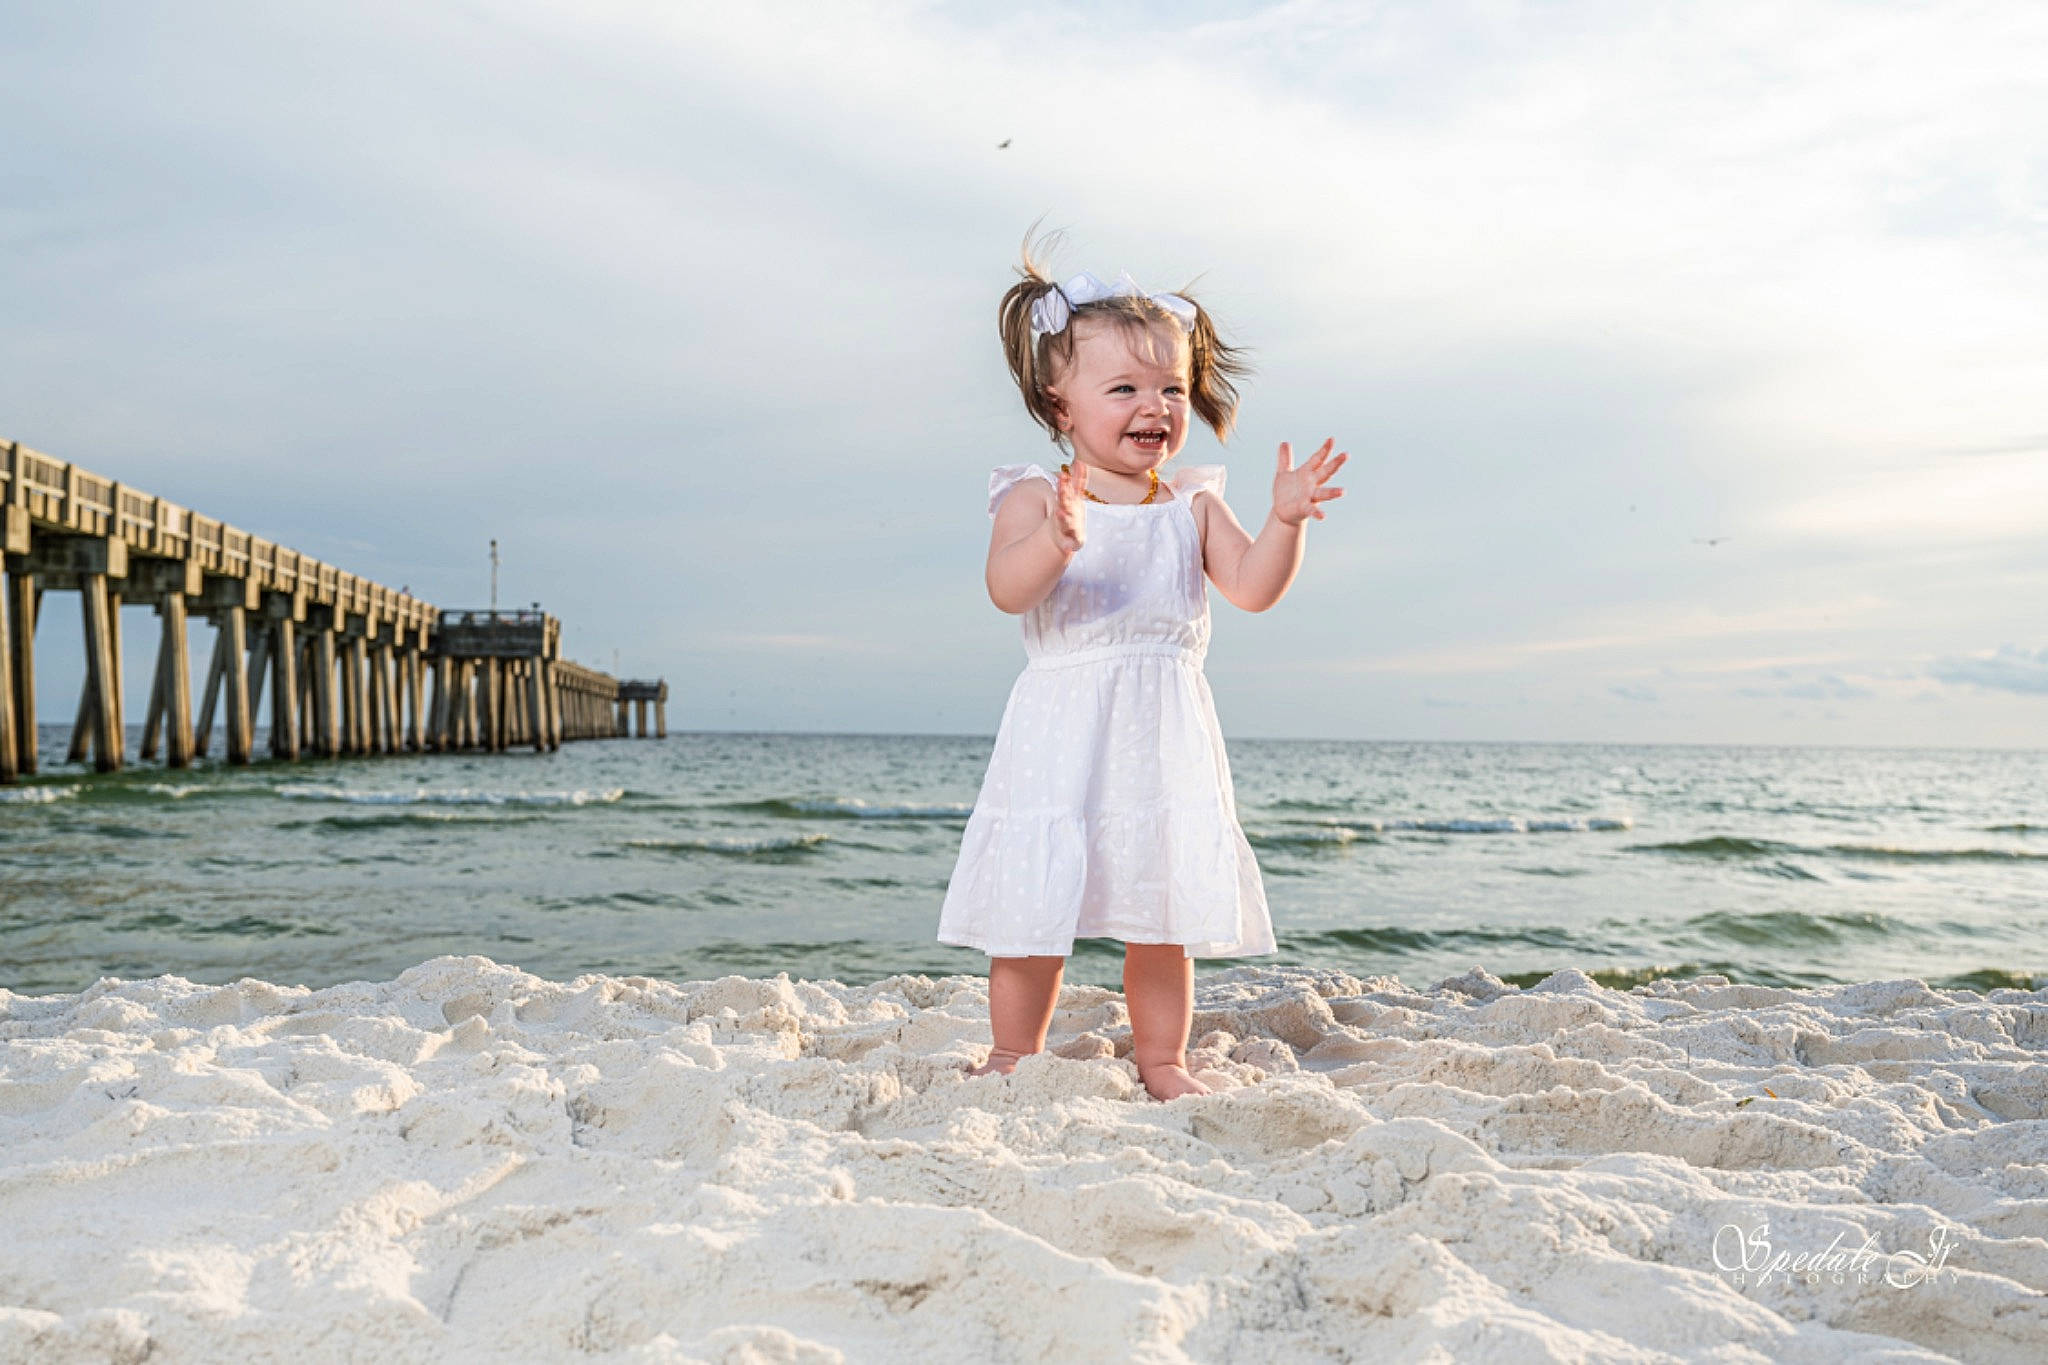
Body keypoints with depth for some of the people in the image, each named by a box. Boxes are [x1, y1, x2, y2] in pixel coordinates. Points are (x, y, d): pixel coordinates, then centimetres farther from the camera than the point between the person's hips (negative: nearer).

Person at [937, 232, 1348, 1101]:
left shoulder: (1193, 503, 8)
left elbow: (1252, 588, -1)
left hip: (1164, 739, 3)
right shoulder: (1036, 497, -2)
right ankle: (1012, 1056, 21)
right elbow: (1006, 590, -18)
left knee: (1164, 911, 8)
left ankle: (1162, 1062, 24)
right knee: (1033, 906, 2)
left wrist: (1284, 521, -17)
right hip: (1060, 734, -3)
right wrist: (1056, 542, -36)